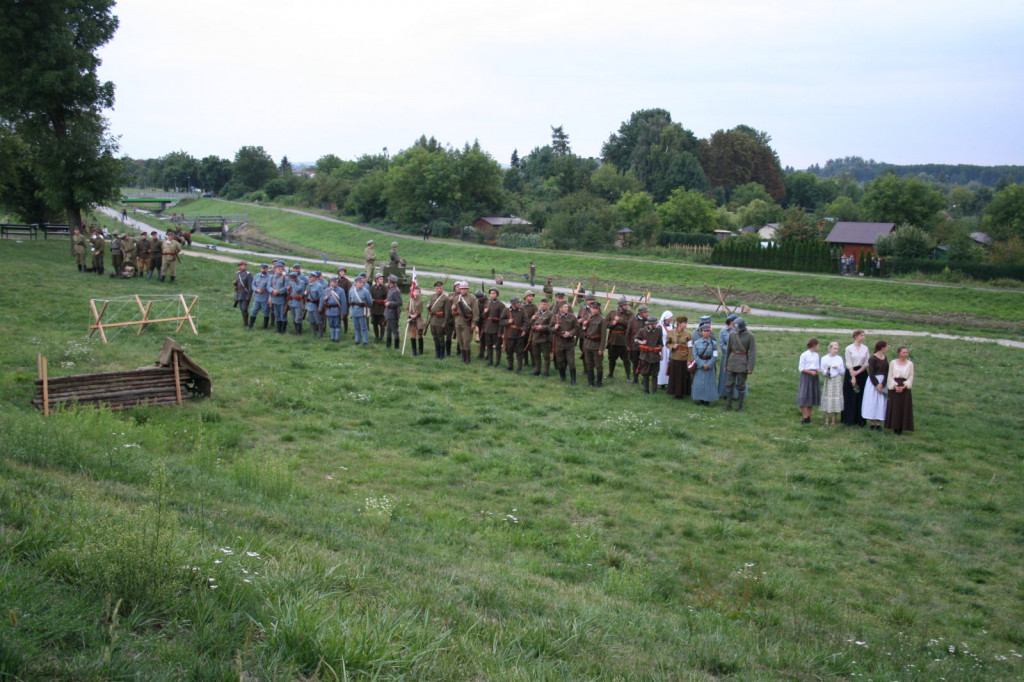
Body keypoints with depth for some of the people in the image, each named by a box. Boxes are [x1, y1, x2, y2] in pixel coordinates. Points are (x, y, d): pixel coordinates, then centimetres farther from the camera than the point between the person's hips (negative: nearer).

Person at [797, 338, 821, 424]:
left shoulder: (816, 355, 10)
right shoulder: (804, 355, -6)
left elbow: (818, 367, 14)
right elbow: (801, 368, -8)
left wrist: (818, 370, -8)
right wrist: (810, 372, -19)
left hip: (814, 377, 6)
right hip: (806, 376, -6)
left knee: (812, 397, 8)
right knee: (804, 397, -9)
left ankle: (808, 416, 17)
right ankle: (805, 417, -5)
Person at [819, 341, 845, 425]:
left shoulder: (839, 359, 6)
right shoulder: (824, 359, 3)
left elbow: (843, 372, 7)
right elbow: (822, 371, 5)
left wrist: (838, 368, -12)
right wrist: (826, 372, -16)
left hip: (837, 380, 0)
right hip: (828, 380, 0)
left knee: (836, 398, -2)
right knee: (827, 399, -2)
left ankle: (834, 419, 9)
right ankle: (827, 419, 10)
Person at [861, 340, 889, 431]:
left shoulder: (885, 358, 8)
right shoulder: (872, 358, -11)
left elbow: (887, 372, 2)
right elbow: (871, 374, -12)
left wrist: (882, 384, -11)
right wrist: (876, 385, -14)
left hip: (883, 382, 6)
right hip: (873, 382, -6)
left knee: (881, 403, 5)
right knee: (872, 402, -2)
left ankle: (878, 423, 8)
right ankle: (872, 423, 5)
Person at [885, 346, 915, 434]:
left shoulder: (910, 364, 4)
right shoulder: (893, 363, 3)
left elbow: (911, 377, 1)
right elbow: (890, 376, 1)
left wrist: (904, 387, -12)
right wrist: (895, 386, -12)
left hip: (905, 388, 0)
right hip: (894, 388, 0)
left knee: (904, 407, -2)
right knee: (894, 407, -1)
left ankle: (901, 427, 4)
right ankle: (894, 427, 6)